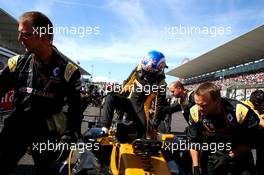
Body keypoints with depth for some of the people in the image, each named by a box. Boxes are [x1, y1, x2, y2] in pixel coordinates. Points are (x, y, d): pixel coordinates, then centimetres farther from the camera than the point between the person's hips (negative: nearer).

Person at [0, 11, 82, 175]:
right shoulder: (17, 63, -4)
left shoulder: (67, 70, -13)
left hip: (47, 129, -2)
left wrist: (68, 139, -15)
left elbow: (75, 109, -9)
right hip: (17, 124, 3)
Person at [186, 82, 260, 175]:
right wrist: (196, 167, -8)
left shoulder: (240, 112, -30)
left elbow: (250, 140, -13)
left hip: (239, 153, -1)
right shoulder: (195, 112, -22)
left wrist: (229, 157, -17)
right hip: (212, 153, 1)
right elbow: (193, 141, -8)